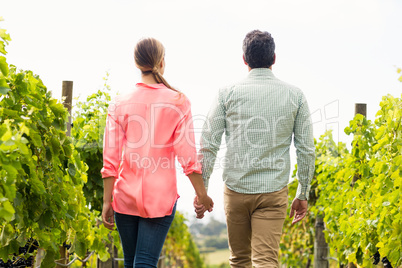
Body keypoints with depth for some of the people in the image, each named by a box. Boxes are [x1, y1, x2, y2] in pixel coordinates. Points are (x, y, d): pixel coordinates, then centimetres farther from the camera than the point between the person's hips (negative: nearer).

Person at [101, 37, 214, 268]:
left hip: (126, 196, 2)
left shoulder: (120, 104, -1)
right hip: (161, 197, -2)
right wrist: (202, 194, 5)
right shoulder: (178, 102, -5)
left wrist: (107, 201, 4)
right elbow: (187, 157, -6)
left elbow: (111, 160, -2)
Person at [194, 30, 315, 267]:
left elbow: (209, 145, -2)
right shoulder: (295, 96, 2)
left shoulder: (228, 94, 0)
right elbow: (306, 149, 3)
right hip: (273, 192, -1)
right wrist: (303, 194, 12)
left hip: (236, 189, 1)